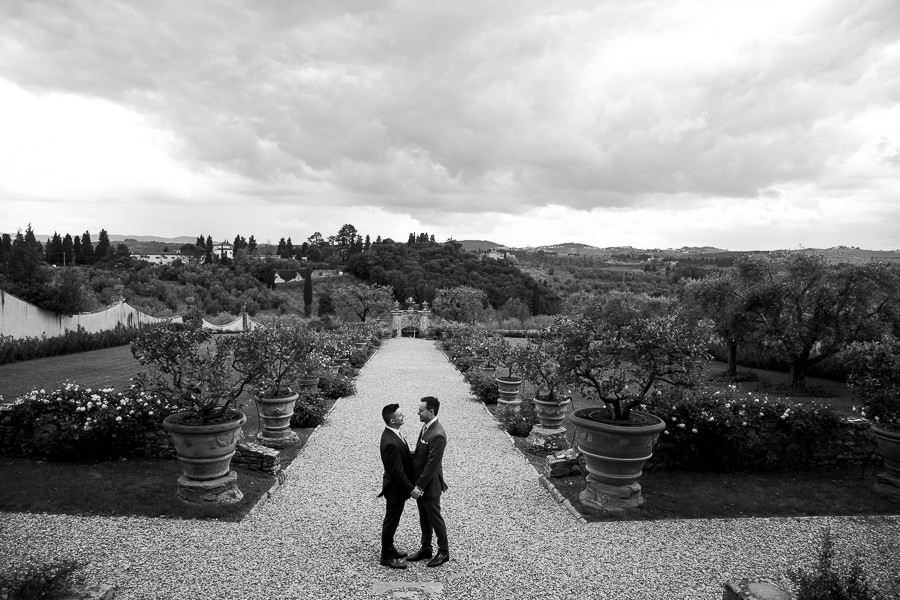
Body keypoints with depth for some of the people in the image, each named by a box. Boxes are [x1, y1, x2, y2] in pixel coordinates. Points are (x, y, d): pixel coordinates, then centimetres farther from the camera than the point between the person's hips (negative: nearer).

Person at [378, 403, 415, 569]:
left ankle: (389, 547, 42)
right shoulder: (391, 443, -33)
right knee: (391, 520, 9)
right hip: (395, 487, -9)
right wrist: (411, 489, -21)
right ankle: (387, 556, 26)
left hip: (398, 486, 9)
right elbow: (397, 471, -28)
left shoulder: (393, 434, -2)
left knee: (392, 519, 24)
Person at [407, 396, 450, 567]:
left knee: (435, 518, 8)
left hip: (430, 485, -9)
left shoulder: (437, 435, -27)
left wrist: (418, 486, -21)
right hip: (420, 484, 9)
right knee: (424, 518, 20)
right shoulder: (426, 427, 3)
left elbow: (431, 465, -25)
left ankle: (443, 552, 25)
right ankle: (426, 549, 36)